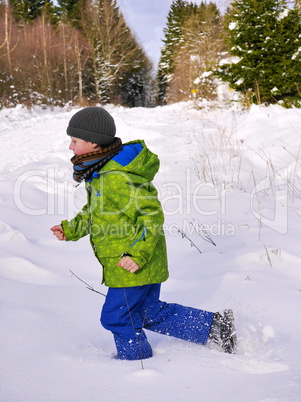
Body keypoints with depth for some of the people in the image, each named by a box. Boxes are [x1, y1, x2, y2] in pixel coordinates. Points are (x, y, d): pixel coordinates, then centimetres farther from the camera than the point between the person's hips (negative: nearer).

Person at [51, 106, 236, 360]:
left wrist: (137, 254, -29)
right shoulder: (99, 172, 8)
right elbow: (93, 212, 21)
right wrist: (70, 229, 10)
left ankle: (136, 360, 27)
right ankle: (214, 326, 26)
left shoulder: (116, 178, -25)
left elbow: (152, 215, -26)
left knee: (117, 317, 4)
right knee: (150, 312, 20)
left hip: (133, 267, -10)